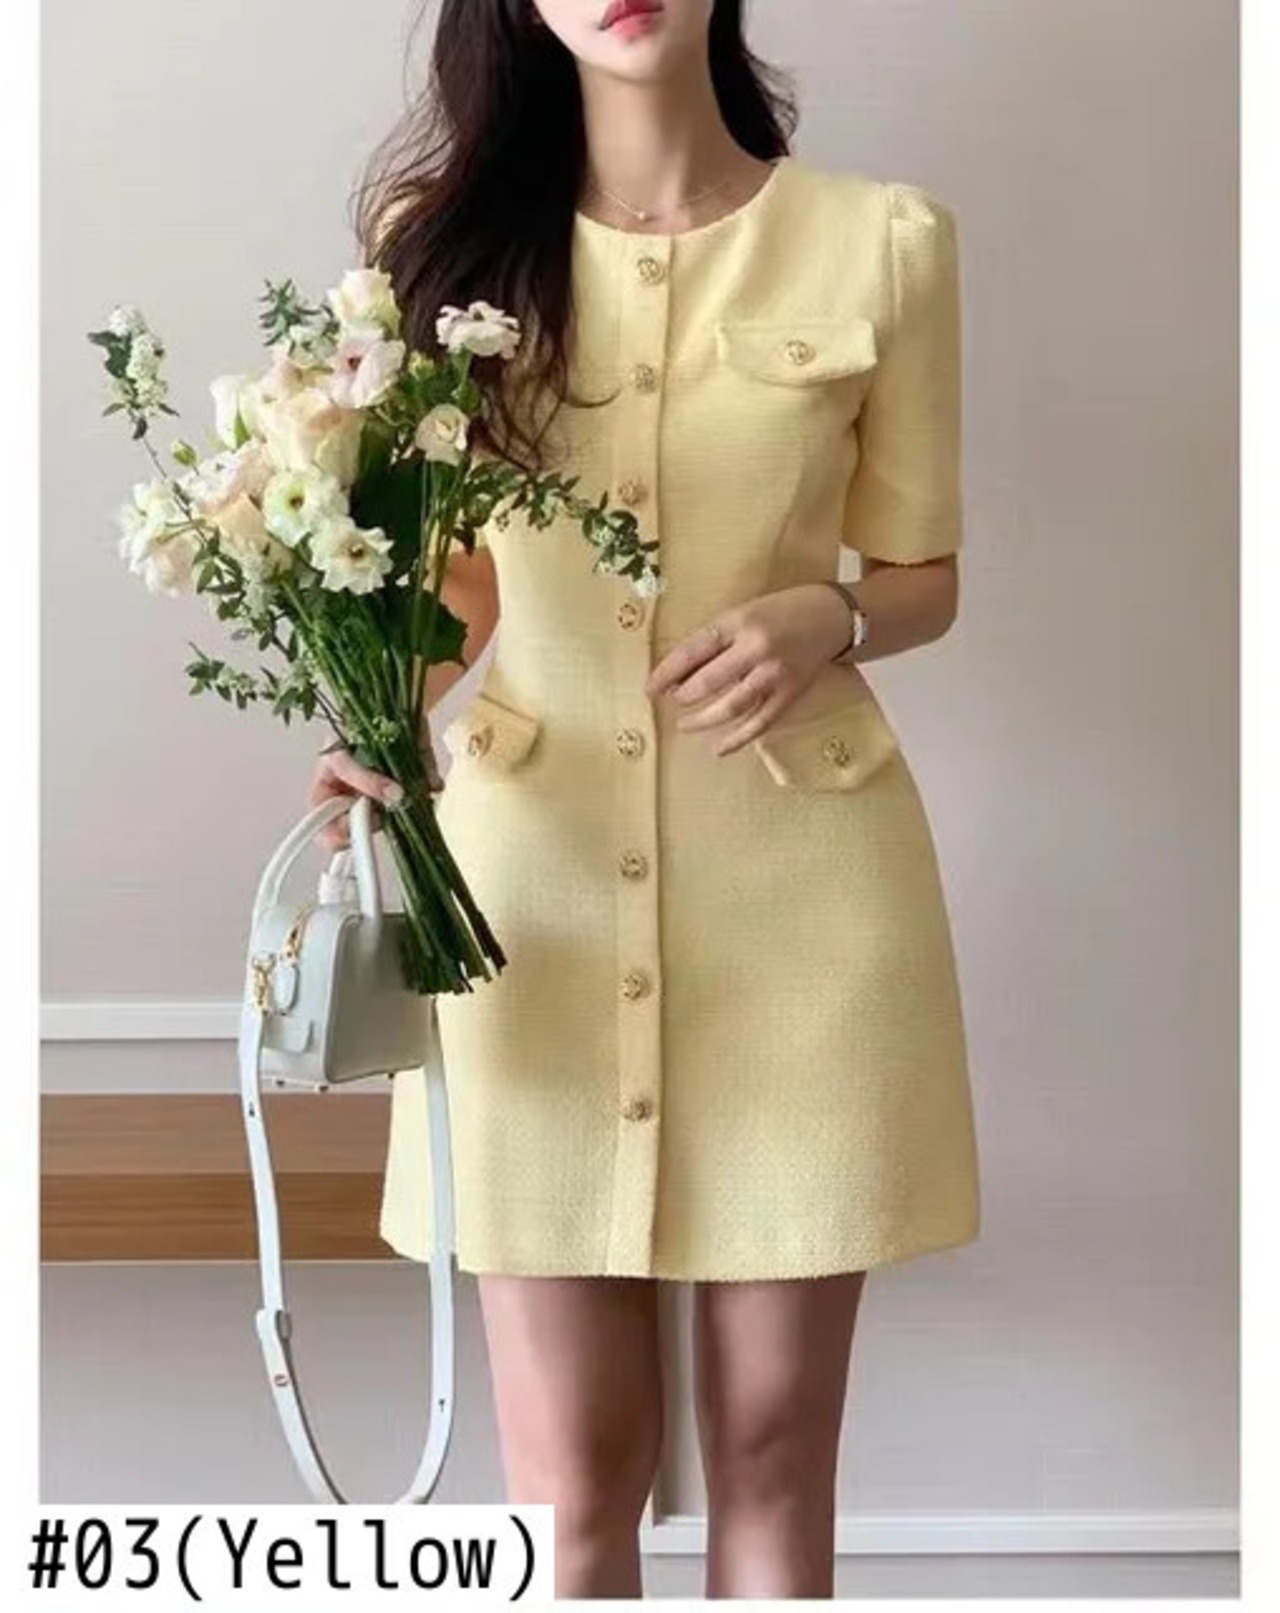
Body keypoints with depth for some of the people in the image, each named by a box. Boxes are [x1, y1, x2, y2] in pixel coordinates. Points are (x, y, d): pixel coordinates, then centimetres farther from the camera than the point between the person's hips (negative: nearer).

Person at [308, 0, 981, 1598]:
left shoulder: (882, 238, 1)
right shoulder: (447, 239, 4)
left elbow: (922, 576, 8)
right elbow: (445, 577, 8)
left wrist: (825, 617, -14)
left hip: (794, 874, 0)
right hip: (534, 869, 1)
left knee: (773, 1448, 11)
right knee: (569, 1475, 7)